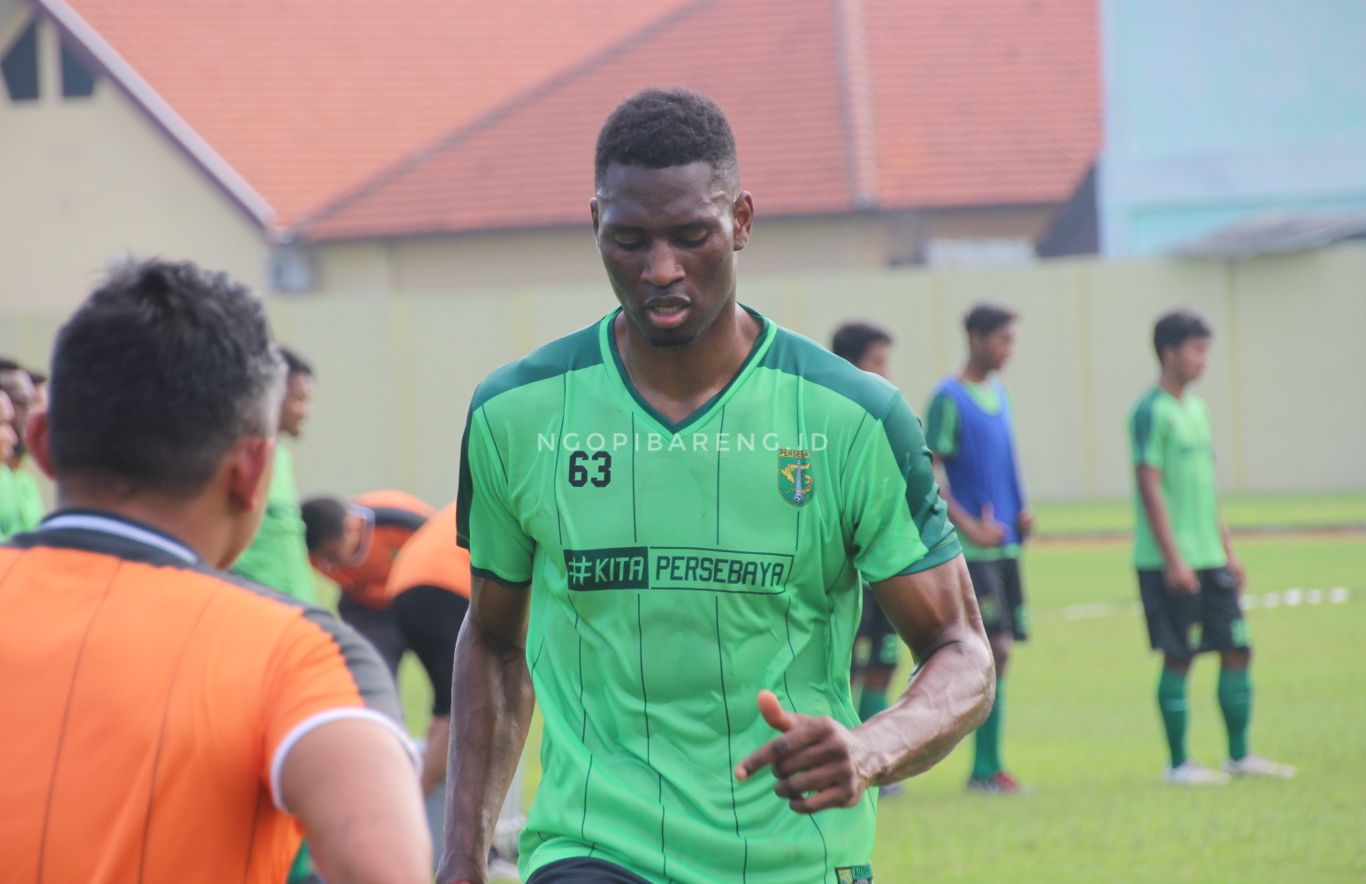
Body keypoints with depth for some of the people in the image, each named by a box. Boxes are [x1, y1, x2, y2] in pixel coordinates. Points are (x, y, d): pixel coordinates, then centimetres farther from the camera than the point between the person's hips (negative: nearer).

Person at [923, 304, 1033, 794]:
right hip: (971, 550, -8)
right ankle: (986, 768, -9)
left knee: (997, 653, 7)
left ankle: (986, 768, 11)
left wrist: (1021, 512, 8)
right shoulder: (948, 399, -9)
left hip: (1005, 544, 8)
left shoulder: (998, 394, 16)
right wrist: (970, 527, -18)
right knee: (993, 650, -12)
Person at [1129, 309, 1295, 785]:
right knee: (1178, 657, -4)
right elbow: (1149, 486, -15)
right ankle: (1178, 763, 4)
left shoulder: (1195, 408, 16)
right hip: (1171, 563, -8)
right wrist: (1173, 558, -19)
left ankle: (1240, 755, 17)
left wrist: (1228, 552, 20)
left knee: (1237, 649, 8)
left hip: (1209, 561, 8)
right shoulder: (1152, 412, -10)